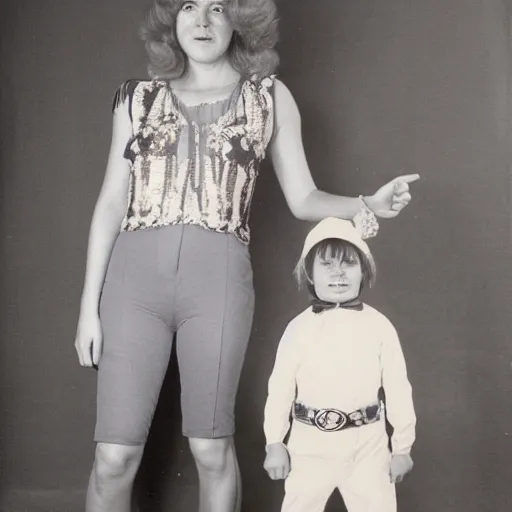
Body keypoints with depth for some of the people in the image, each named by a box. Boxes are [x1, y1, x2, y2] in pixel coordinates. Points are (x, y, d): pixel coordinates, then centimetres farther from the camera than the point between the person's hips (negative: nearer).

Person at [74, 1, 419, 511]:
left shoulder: (269, 97, 11)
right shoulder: (139, 97, 13)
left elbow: (303, 198, 11)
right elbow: (111, 202, 10)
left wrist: (366, 206, -9)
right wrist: (89, 302, 4)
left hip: (218, 277, -1)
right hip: (133, 275, 1)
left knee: (210, 448, 3)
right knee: (115, 455, -1)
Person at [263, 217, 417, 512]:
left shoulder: (379, 326, -3)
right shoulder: (300, 328, -3)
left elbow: (397, 388, 1)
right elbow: (280, 388, 1)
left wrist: (402, 446, 4)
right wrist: (275, 443, 2)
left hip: (367, 444, 0)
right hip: (310, 444, 0)